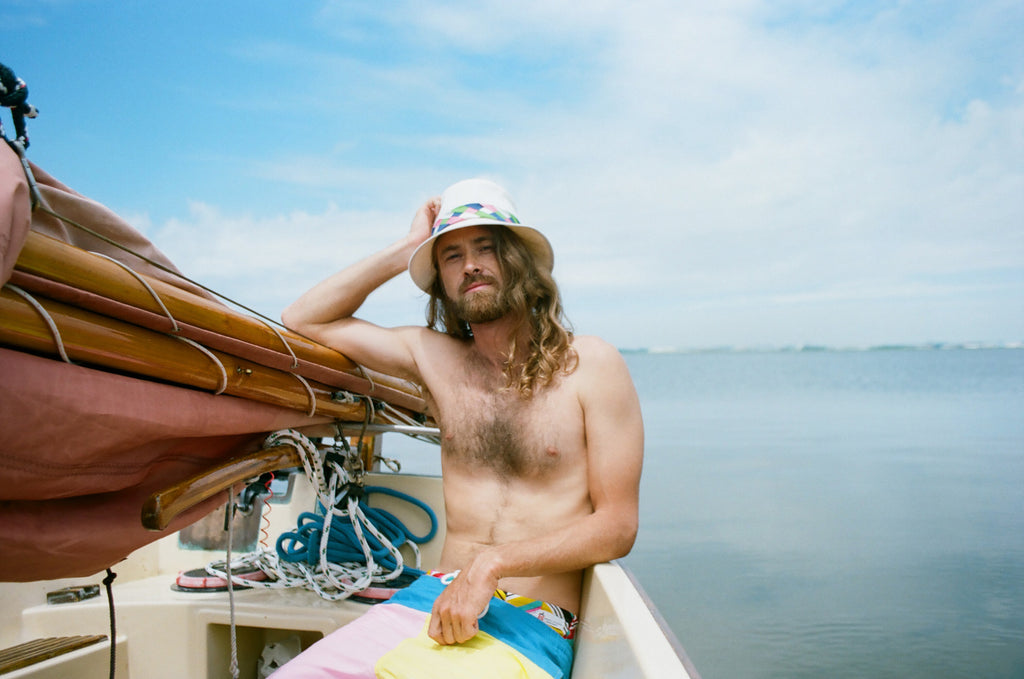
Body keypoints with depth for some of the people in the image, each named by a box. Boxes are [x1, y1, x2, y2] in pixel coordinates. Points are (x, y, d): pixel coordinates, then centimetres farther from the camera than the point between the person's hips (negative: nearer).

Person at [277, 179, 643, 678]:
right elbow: (304, 319, 13)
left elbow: (616, 527, -5)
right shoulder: (434, 357, 10)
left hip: (534, 623, -3)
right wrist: (407, 248, 7)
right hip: (435, 601, 4)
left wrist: (491, 564, -16)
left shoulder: (590, 364, -2)